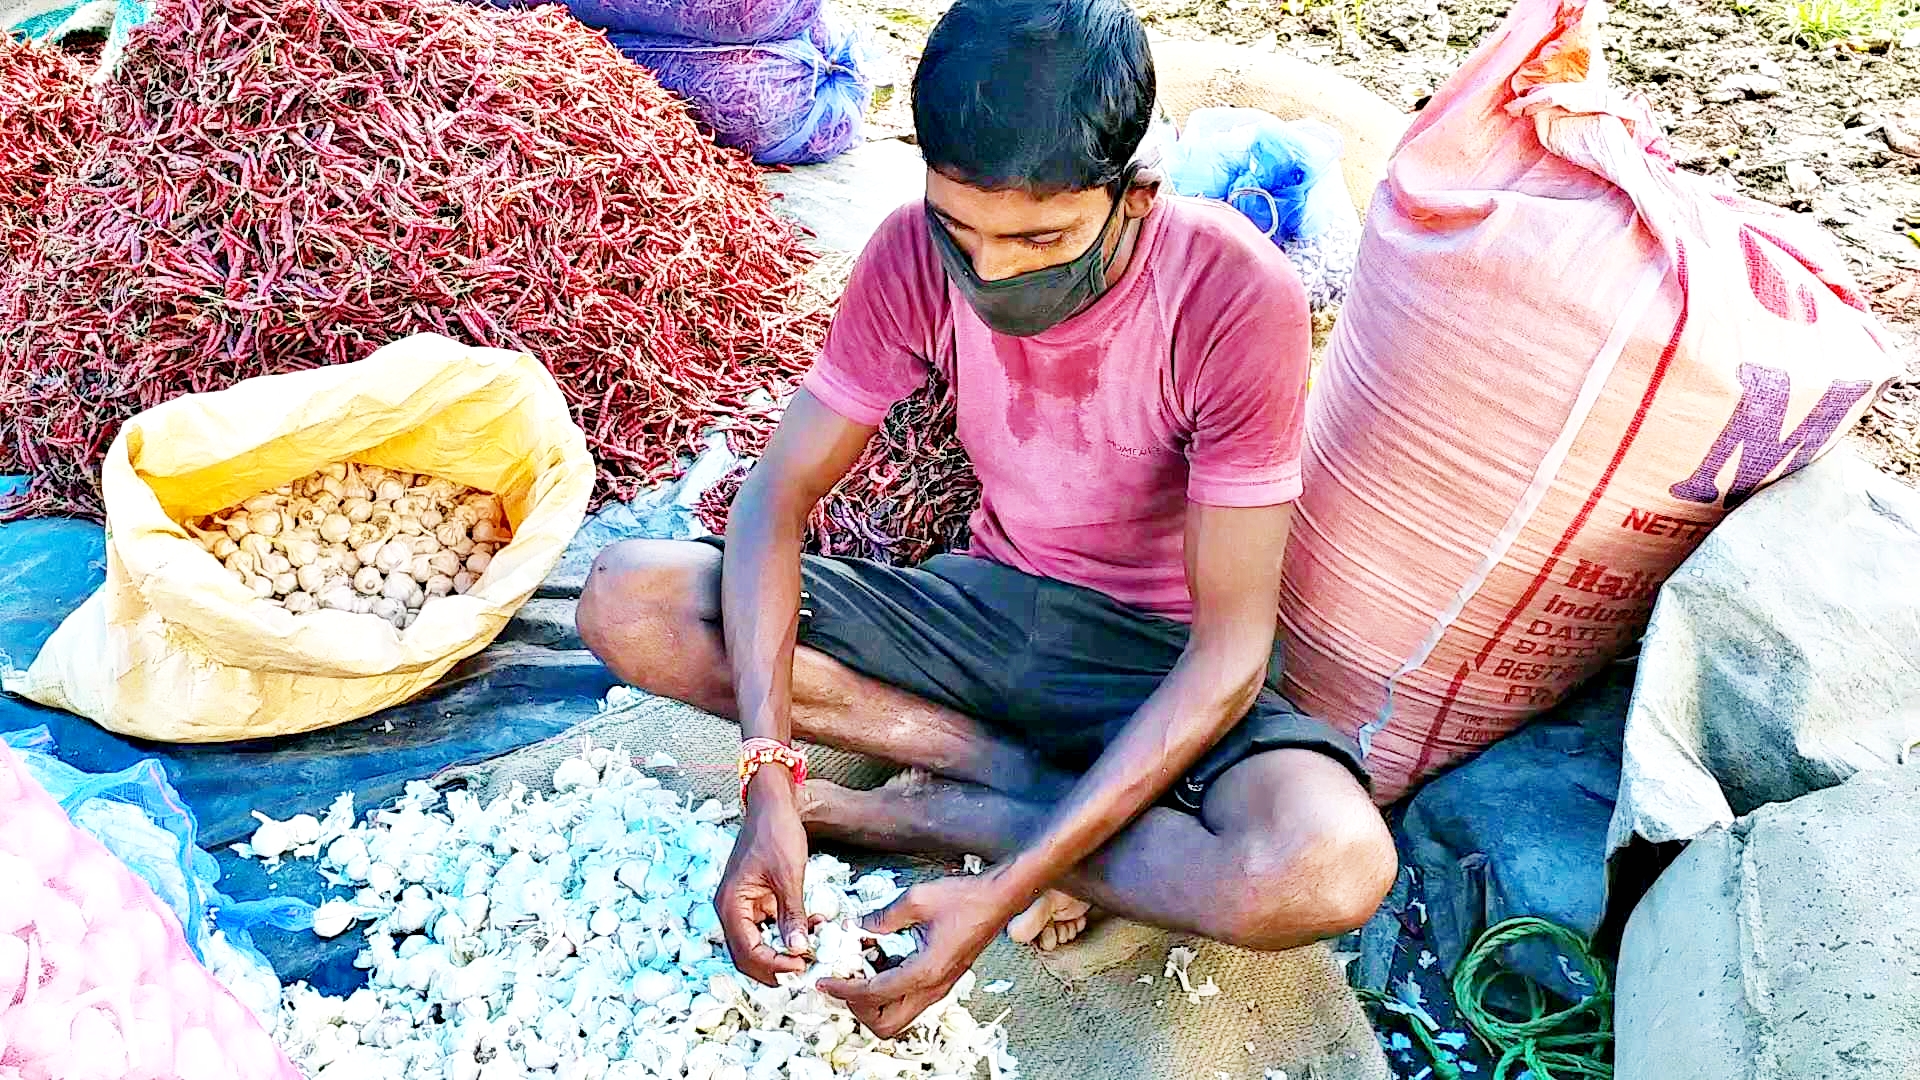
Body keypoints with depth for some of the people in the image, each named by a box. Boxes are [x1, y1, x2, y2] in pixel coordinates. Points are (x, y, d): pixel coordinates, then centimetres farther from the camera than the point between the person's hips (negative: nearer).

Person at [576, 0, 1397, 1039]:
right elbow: (778, 496, -12)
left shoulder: (1235, 295, -26)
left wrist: (1004, 892, -31)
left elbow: (1229, 652, -25)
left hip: (1165, 653, -2)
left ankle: (914, 814, -14)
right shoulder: (919, 252, -15)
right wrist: (768, 779, -26)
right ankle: (1032, 781, -14)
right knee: (625, 601, -15)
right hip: (987, 601, 3)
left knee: (1333, 869, -35)